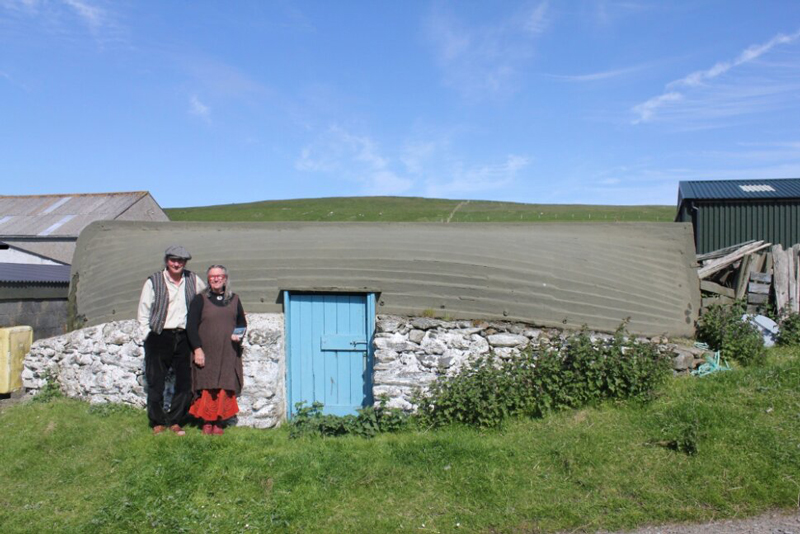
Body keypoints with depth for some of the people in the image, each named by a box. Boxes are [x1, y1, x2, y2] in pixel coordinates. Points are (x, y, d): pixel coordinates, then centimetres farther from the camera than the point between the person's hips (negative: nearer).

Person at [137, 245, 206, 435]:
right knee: (156, 383, 2)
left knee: (185, 383, 4)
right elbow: (143, 312, 3)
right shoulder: (153, 282, 0)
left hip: (183, 338, 3)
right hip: (159, 338, -3)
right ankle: (157, 422, 18)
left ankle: (174, 421, 19)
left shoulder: (193, 280, 7)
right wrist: (149, 336, -3)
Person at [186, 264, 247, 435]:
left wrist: (239, 335, -4)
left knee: (225, 389, 1)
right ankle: (207, 423, 10)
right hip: (206, 352, -2)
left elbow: (242, 322, 18)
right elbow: (191, 325, -2)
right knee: (207, 389, -2)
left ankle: (219, 423, 11)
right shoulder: (200, 299, 2)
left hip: (228, 354, 3)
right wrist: (197, 349, -10)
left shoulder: (234, 299, 12)